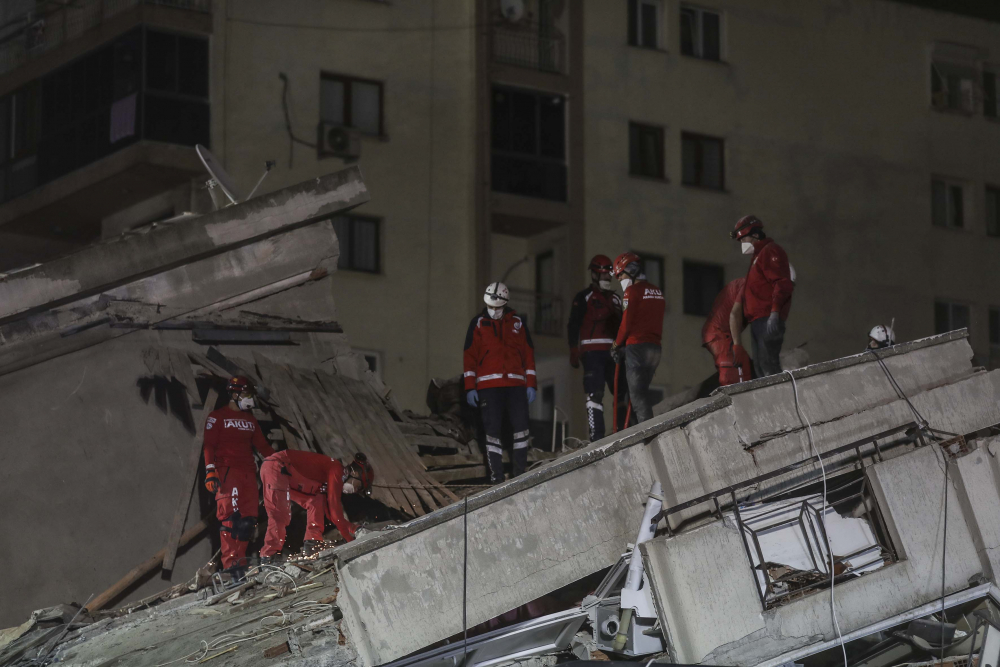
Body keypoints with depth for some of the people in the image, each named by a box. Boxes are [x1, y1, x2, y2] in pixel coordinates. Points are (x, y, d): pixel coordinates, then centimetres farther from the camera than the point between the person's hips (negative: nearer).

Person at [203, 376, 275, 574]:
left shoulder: (250, 420, 23)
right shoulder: (217, 417, 5)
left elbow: (262, 446, 24)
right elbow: (209, 445, -3)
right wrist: (210, 470, -15)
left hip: (248, 472, 6)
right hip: (227, 471, -6)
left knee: (248, 519, -4)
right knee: (231, 516, -16)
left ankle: (239, 560, -3)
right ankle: (231, 562, -21)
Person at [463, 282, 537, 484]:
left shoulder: (517, 322, 11)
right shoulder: (478, 323, 8)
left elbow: (529, 353, 13)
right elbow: (470, 356, 7)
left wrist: (531, 384, 6)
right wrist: (470, 387, 0)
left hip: (516, 384, 1)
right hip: (488, 386, -1)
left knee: (521, 427, -5)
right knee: (493, 431, -2)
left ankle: (520, 473, 3)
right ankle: (496, 475, 1)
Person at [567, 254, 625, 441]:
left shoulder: (615, 298, 23)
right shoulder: (584, 298, 4)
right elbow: (573, 326, -2)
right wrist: (573, 352, -11)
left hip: (612, 351, 6)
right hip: (592, 352, -6)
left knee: (622, 390, -2)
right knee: (595, 393, -12)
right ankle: (597, 436, -15)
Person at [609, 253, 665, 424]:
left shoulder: (632, 291, -7)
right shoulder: (657, 291, 17)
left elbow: (626, 324, -11)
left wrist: (617, 345, 5)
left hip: (637, 347, -8)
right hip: (655, 347, 8)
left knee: (637, 395, -7)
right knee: (641, 392, 13)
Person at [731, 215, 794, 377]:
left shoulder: (770, 251, -4)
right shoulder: (759, 255, 27)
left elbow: (782, 283, -16)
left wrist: (774, 313, -25)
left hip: (768, 319, -11)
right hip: (758, 320, 11)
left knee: (768, 363, -17)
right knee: (760, 366, 6)